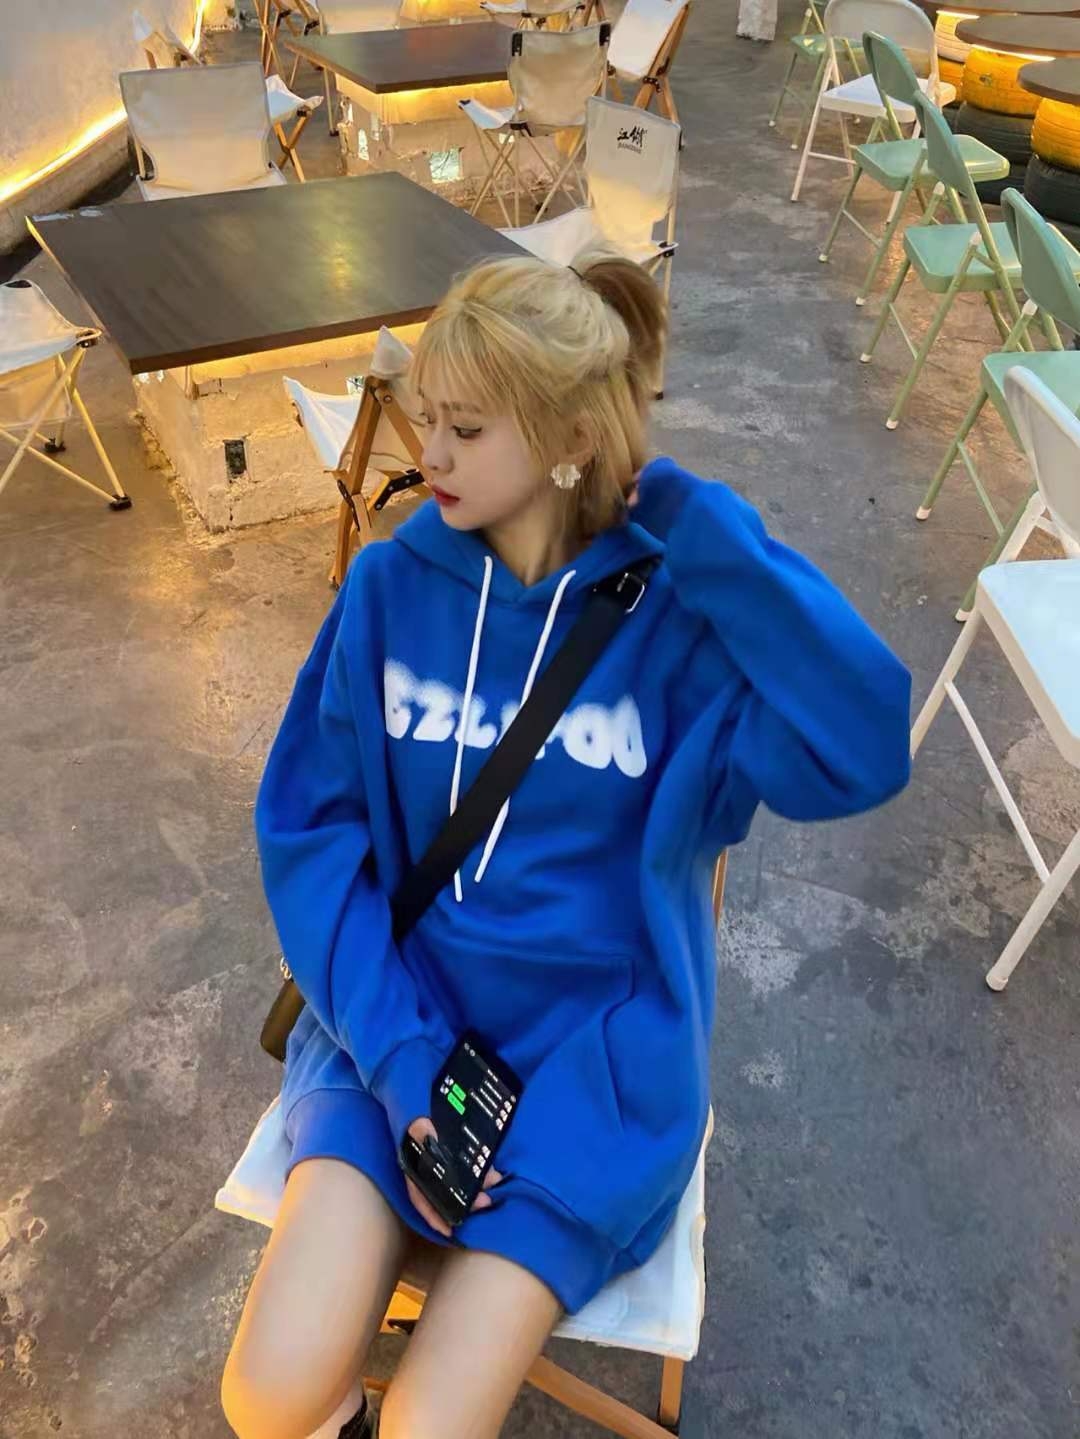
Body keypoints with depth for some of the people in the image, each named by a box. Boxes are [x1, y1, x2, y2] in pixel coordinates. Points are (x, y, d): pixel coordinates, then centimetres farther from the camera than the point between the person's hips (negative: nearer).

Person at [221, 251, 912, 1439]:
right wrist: (403, 1055, -14)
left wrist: (697, 525, -22)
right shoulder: (392, 583, -4)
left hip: (596, 1039, -1)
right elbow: (308, 829, -4)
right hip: (399, 1012, 2)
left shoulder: (677, 607, -10)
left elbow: (868, 751, -24)